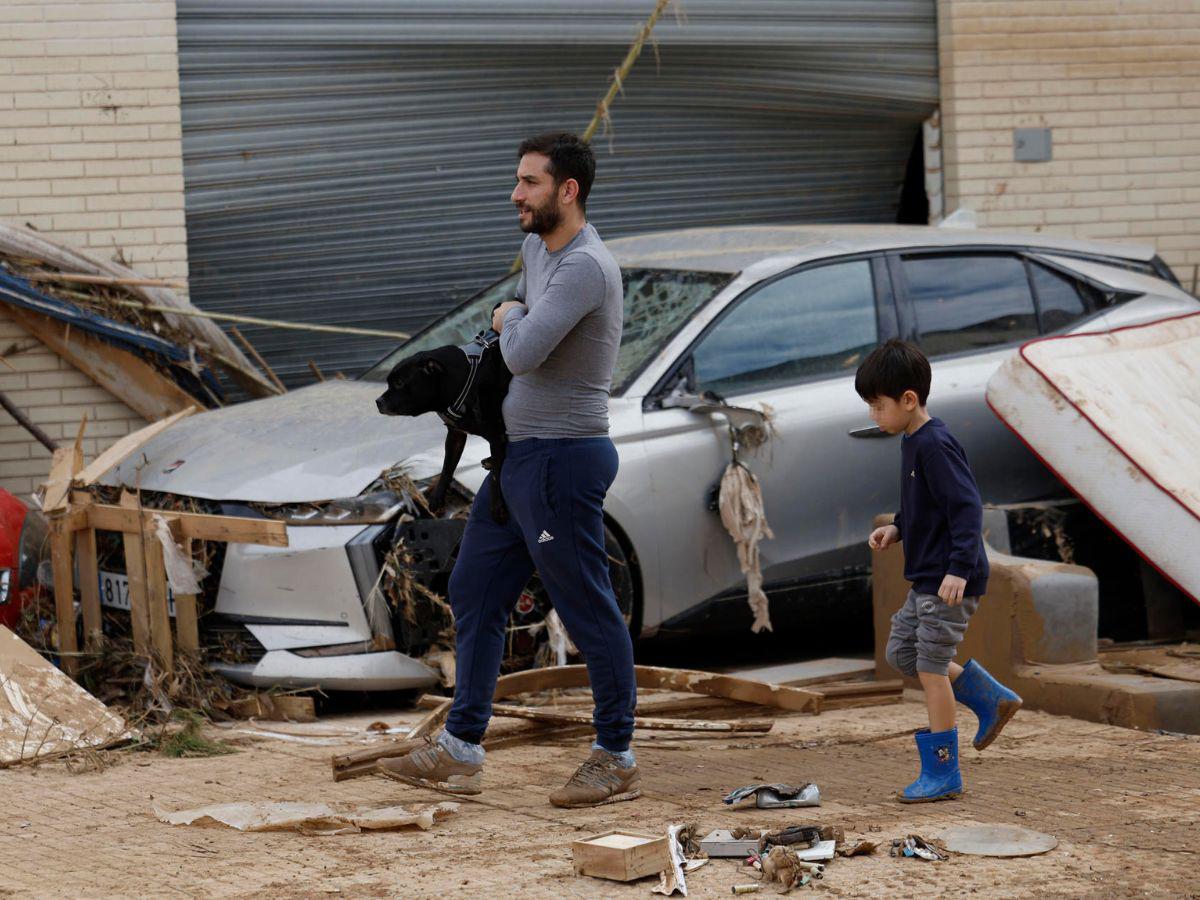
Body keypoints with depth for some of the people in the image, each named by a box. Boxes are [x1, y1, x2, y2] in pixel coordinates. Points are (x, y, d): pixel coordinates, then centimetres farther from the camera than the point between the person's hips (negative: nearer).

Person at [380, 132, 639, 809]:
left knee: (590, 611, -2)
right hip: (519, 457, 11)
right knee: (475, 594, 12)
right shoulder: (538, 249, 12)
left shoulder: (584, 267, -19)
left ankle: (617, 760, 7)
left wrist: (511, 320, -7)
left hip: (564, 460, -11)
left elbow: (524, 354, -27)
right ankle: (461, 751, 18)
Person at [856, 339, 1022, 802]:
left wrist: (959, 568, -31)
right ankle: (992, 699, 24)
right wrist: (897, 528, 11)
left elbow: (966, 507, -25)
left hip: (949, 582, -11)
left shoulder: (935, 446, -20)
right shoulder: (913, 442, 11)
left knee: (931, 668, -4)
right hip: (925, 578, 11)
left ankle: (942, 773, 5)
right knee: (901, 653, 17)